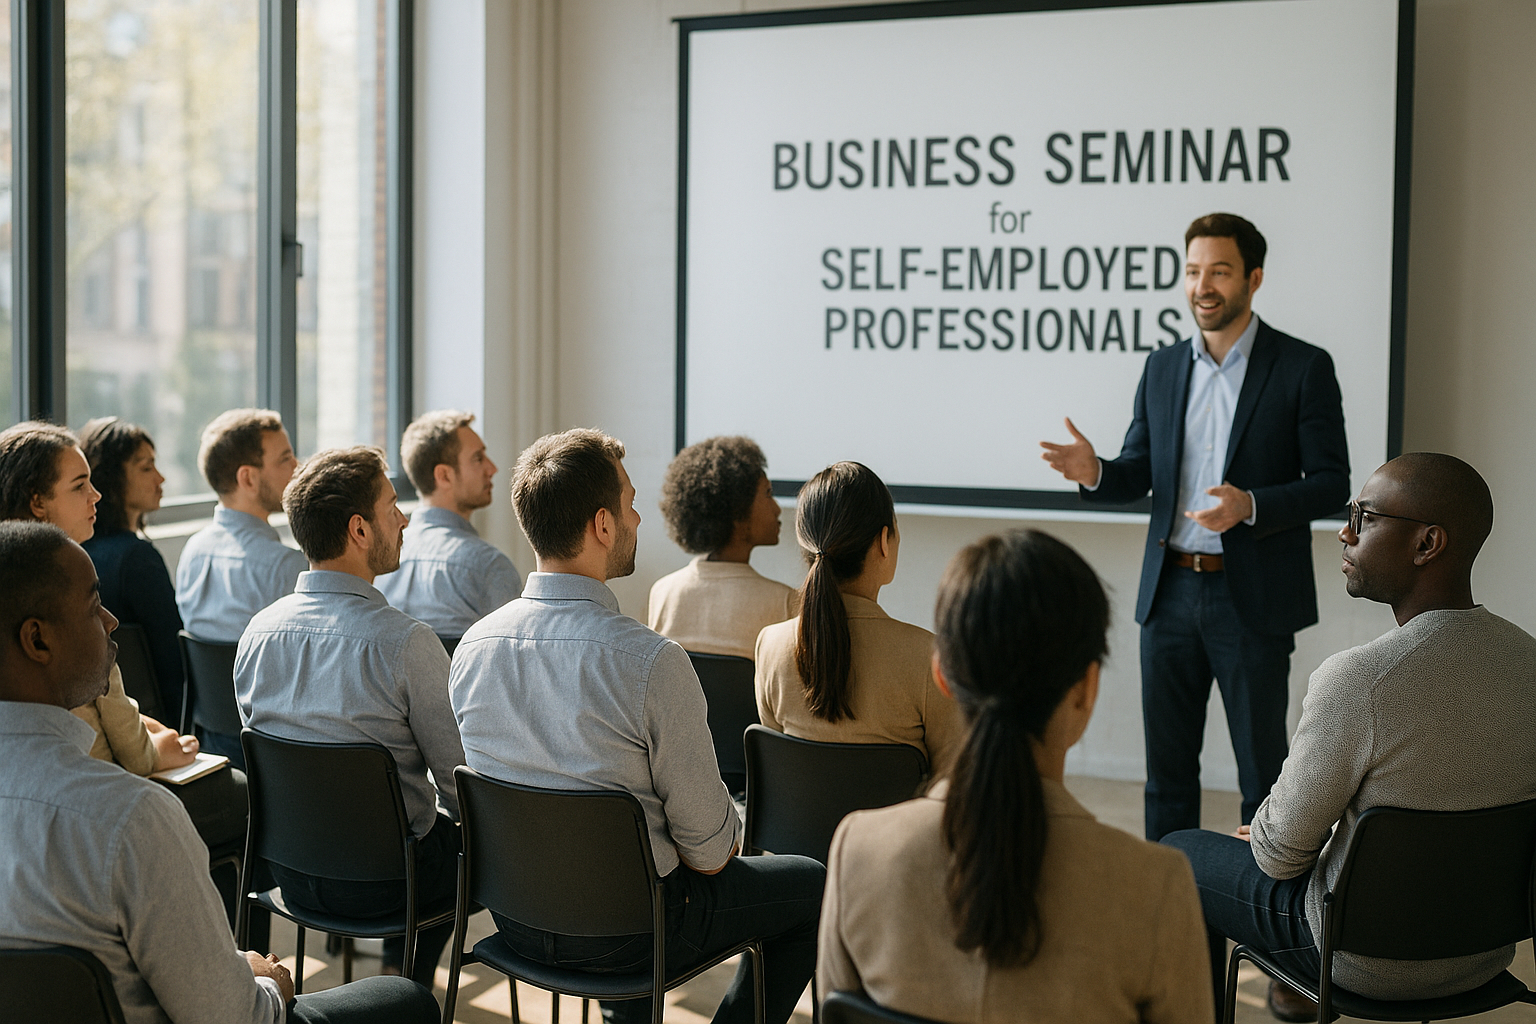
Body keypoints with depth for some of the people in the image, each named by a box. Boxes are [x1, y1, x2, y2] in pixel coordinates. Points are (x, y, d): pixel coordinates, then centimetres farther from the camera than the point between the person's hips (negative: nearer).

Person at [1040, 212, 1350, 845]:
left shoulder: (1304, 368, -4)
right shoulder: (1163, 368, 10)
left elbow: (1332, 484, -6)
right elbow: (1138, 475, 11)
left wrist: (1250, 505, -22)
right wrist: (1094, 473, -12)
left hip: (1253, 599, -4)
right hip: (1170, 589, 5)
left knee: (1262, 765, 5)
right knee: (1166, 762, 11)